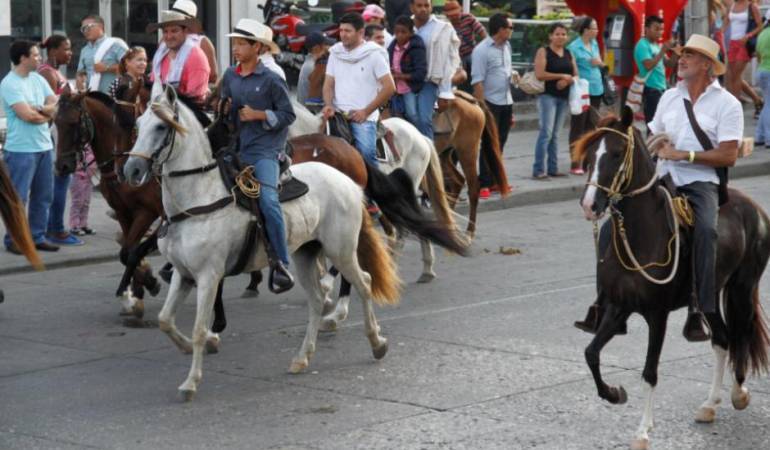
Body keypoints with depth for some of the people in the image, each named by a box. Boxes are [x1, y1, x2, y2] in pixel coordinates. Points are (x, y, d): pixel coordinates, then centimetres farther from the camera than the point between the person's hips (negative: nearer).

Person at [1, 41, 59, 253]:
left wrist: (39, 110, -13)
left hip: (44, 146, 7)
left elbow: (56, 106, 6)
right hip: (21, 150, -7)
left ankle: (38, 237, 19)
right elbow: (27, 115, -19)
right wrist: (46, 114, -1)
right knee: (18, 198, -3)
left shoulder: (38, 79, 11)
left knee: (43, 196, 11)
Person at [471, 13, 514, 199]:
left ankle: (494, 180, 19)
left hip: (506, 102, 7)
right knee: (489, 145, -5)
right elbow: (477, 81, -16)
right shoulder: (482, 50, -14)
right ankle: (484, 184, -2)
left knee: (500, 143, 11)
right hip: (490, 103, -7)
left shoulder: (506, 46, 10)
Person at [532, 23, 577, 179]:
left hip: (564, 97, 6)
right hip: (547, 95, -6)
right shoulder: (543, 52, -2)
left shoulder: (568, 54, 15)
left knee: (555, 134, 8)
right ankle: (538, 170, -14)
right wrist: (562, 76, -11)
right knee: (546, 132, -14)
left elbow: (575, 75, 14)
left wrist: (567, 81, -8)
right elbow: (539, 74, -13)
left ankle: (553, 168, 10)